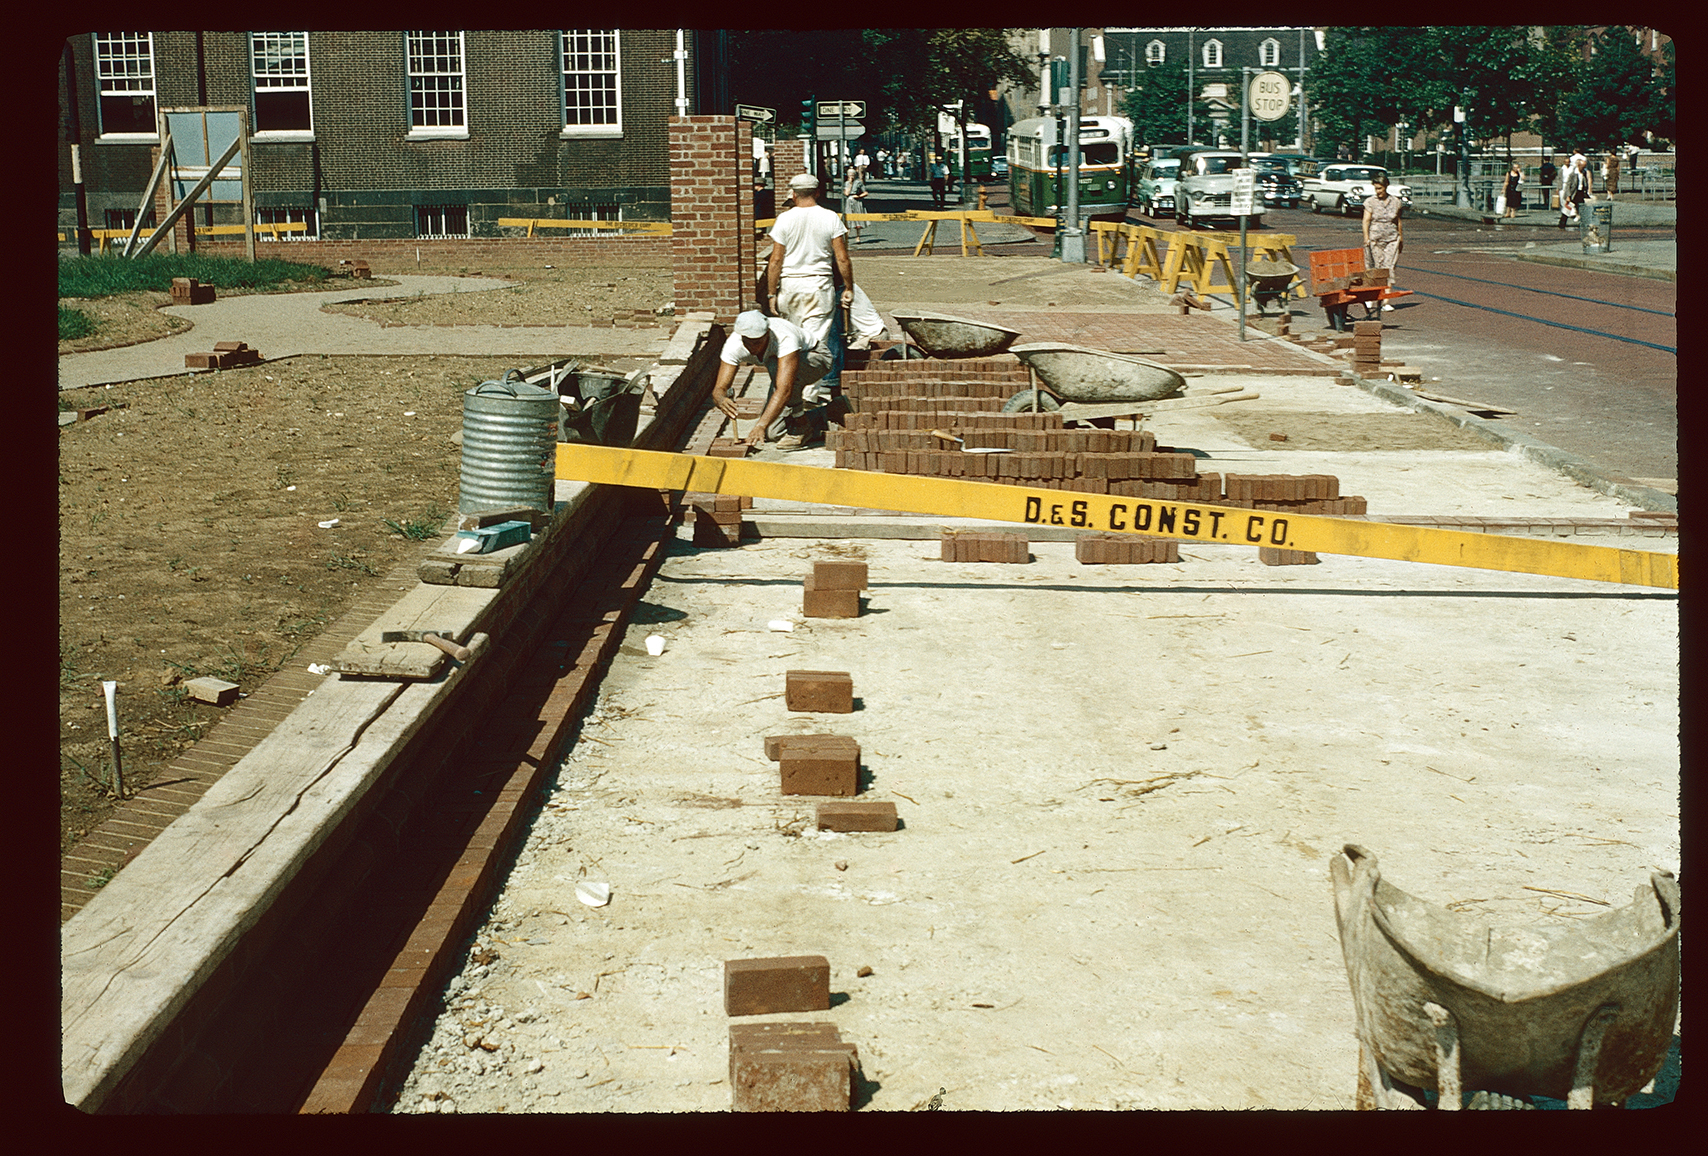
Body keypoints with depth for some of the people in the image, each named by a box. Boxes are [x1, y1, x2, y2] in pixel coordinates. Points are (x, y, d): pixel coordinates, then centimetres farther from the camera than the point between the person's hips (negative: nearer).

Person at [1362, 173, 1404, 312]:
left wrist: (1400, 237, 21)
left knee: (1389, 267, -8)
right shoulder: (1370, 202, 0)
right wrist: (1366, 238, -13)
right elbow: (1366, 221, -3)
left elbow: (1398, 221, 16)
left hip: (1392, 238, 1)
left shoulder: (1395, 202, 6)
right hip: (1375, 238, -1)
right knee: (1378, 267, 2)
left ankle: (1386, 302, -13)